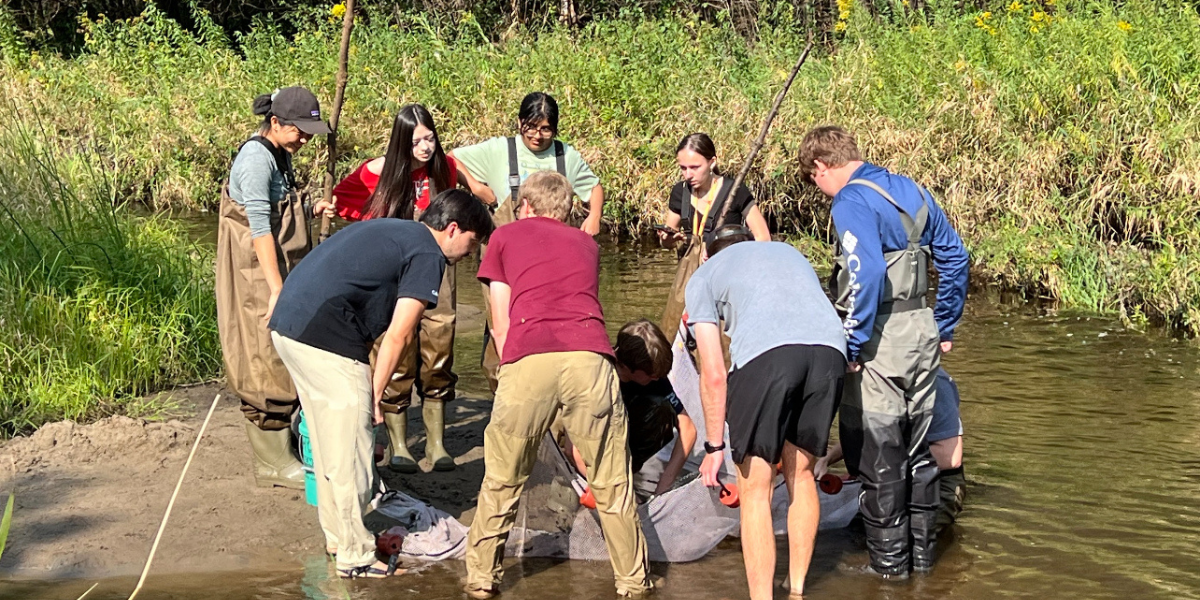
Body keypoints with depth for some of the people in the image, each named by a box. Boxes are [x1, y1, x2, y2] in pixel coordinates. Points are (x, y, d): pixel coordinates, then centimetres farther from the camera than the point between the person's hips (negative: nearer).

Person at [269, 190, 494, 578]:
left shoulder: (393, 230, 23)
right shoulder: (428, 255, -3)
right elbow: (399, 334, -9)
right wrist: (375, 395, 0)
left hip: (287, 323, 10)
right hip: (324, 337, -10)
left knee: (328, 444, 21)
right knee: (351, 453, 1)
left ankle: (338, 535, 33)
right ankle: (355, 556, 10)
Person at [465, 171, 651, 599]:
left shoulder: (507, 235, 24)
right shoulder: (586, 243, 31)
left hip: (528, 359, -1)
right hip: (589, 354, 2)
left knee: (502, 480, 14)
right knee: (612, 481, 13)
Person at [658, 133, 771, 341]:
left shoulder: (734, 193, -6)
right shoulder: (680, 193, 7)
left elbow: (763, 238, -4)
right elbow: (667, 241, 19)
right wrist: (668, 238, -5)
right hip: (689, 275, 5)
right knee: (674, 338, -4)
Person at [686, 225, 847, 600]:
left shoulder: (704, 276, 26)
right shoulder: (789, 252, 40)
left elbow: (713, 374, 17)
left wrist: (714, 447, 25)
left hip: (765, 354, -4)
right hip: (830, 350, 4)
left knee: (755, 488, 8)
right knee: (800, 473, 21)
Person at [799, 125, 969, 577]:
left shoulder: (852, 203, -14)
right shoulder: (911, 190, 11)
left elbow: (867, 274, -26)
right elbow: (954, 256, 15)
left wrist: (852, 347, -18)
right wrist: (945, 327, 21)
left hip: (881, 340, -8)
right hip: (923, 336, 8)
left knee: (878, 460, 4)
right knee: (917, 453, 18)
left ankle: (889, 565, 13)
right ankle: (922, 554, 28)